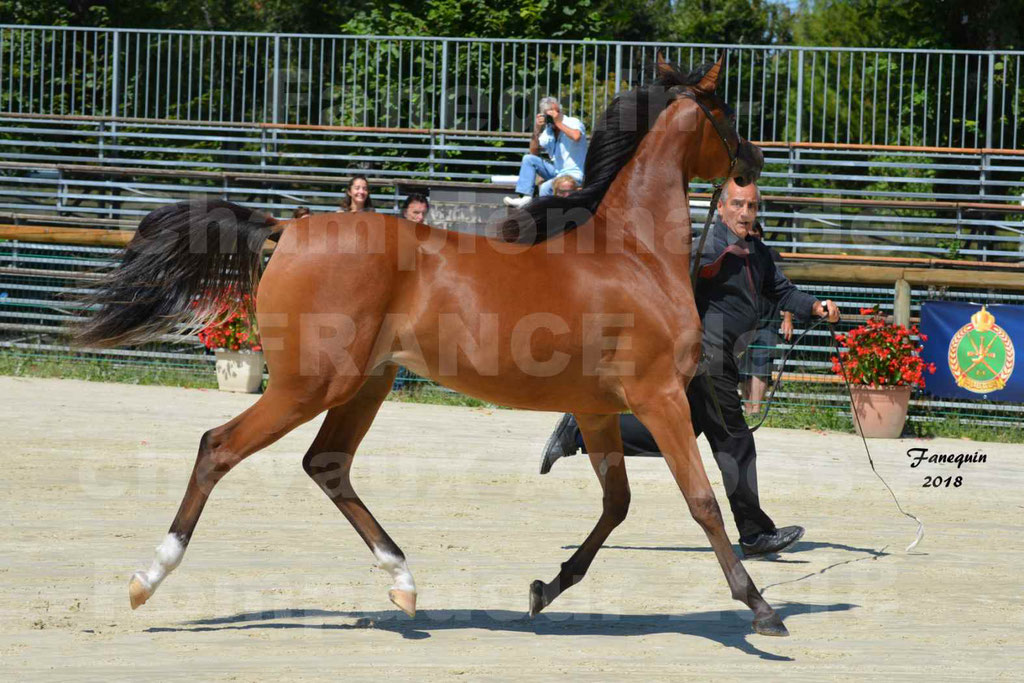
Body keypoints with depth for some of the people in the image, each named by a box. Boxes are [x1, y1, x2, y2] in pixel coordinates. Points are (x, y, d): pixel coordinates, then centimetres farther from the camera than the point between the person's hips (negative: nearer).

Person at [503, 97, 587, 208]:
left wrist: (559, 123, -24)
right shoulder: (548, 130, 9)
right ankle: (525, 198, -15)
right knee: (528, 159, -4)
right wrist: (536, 131, -6)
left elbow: (576, 137, -34)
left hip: (574, 174, -7)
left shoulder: (573, 123, -9)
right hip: (557, 171, 7)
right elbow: (534, 152, 8)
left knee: (546, 187, -32)